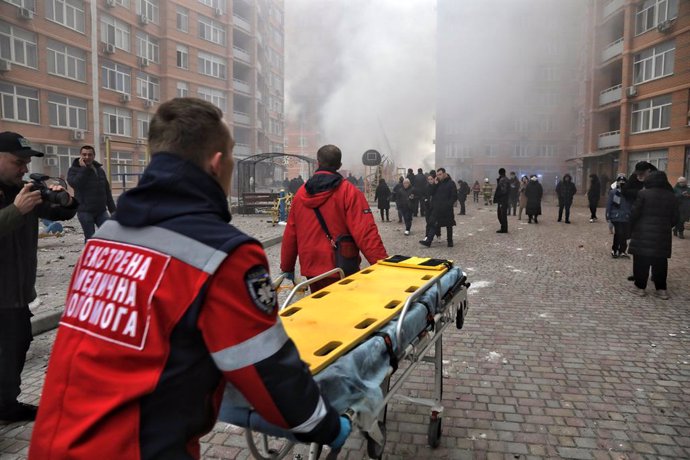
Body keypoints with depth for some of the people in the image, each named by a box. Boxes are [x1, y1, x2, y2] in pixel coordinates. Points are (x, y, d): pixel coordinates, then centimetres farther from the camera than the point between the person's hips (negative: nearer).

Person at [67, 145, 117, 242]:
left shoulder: (99, 170, 14)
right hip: (85, 211, -4)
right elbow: (75, 183, -22)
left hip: (101, 211, 4)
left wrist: (112, 209, 14)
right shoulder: (74, 170, 1)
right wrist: (84, 168, -15)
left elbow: (107, 191, 17)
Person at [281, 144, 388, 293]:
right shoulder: (348, 191, -12)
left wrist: (287, 267, 16)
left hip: (311, 269, 4)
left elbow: (290, 234, 7)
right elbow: (365, 232, -20)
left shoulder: (300, 194, 3)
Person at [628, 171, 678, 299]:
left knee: (641, 260, 4)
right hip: (663, 235, 4)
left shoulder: (643, 194, -8)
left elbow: (634, 213, -8)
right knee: (660, 262, 10)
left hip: (643, 233, -4)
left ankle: (640, 286, 8)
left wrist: (632, 228, 5)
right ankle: (661, 289, 14)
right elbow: (675, 218, 9)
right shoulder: (671, 197, 6)